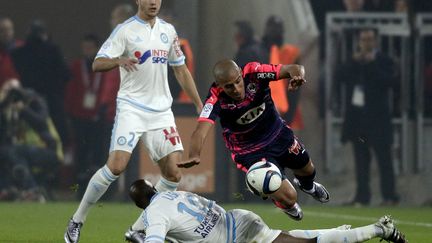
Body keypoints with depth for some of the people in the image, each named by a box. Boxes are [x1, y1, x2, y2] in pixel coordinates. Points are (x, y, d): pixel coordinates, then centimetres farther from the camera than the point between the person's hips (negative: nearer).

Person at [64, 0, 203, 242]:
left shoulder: (168, 30, 12)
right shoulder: (125, 30, -4)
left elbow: (181, 69, 21)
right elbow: (97, 64, -12)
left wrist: (199, 104, 17)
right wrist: (118, 60, -34)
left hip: (161, 111, 5)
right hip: (131, 108, -5)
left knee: (173, 173, -4)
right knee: (116, 166, -19)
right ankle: (77, 220, -4)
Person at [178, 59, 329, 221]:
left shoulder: (253, 73, -27)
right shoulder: (216, 100, -33)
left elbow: (293, 69, -30)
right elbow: (201, 131, -45)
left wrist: (297, 75, -55)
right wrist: (194, 156, -66)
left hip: (278, 134, 4)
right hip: (250, 151, -4)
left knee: (307, 171, 26)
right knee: (288, 198, -11)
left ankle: (306, 184, 66)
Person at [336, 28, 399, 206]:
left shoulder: (383, 61, -2)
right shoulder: (353, 62, 13)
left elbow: (390, 82, -16)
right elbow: (339, 78, 1)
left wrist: (372, 64, -16)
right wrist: (354, 62, -8)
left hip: (377, 117, -5)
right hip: (357, 116, 5)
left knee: (383, 157, -4)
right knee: (361, 158, 8)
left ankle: (389, 196, -2)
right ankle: (362, 196, 11)